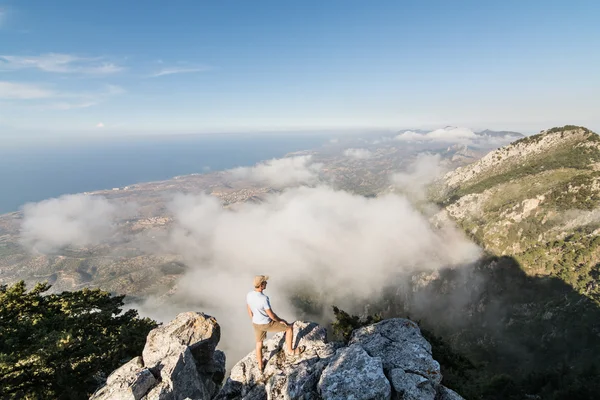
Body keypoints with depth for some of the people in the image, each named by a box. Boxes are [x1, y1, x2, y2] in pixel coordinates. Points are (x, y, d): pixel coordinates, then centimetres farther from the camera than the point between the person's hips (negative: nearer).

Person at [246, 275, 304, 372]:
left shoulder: (248, 295, -14)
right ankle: (289, 350, 31)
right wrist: (280, 320, -5)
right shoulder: (264, 299, -37)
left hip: (256, 324, 6)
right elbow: (271, 315, -25)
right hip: (267, 324, -6)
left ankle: (260, 366, 46)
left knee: (259, 343, 29)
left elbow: (249, 311, 2)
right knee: (289, 327, 14)